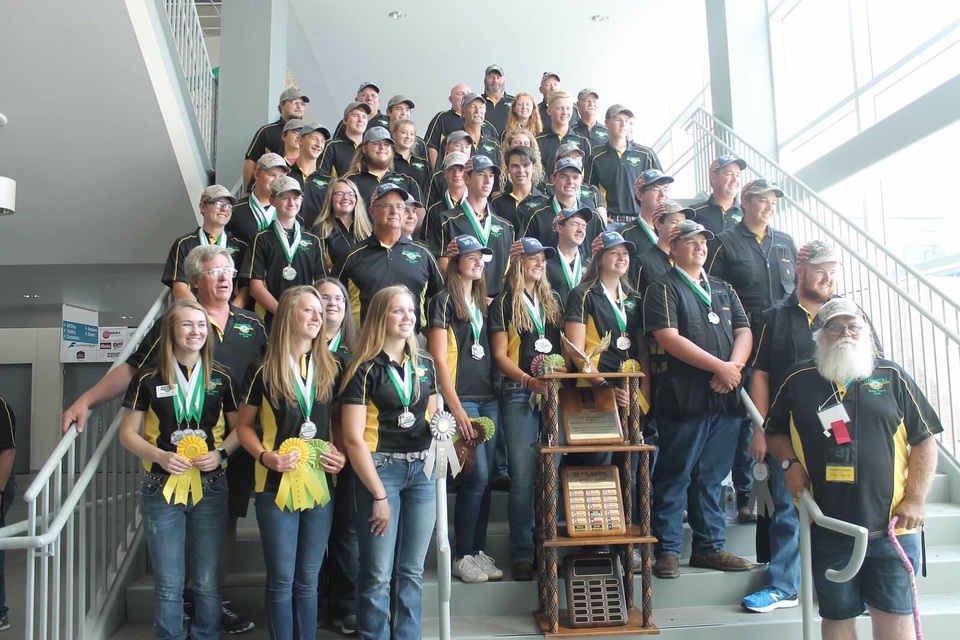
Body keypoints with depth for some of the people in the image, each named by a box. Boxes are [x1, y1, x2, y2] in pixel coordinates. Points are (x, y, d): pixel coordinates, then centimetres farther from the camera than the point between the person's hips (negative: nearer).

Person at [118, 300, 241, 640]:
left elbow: (239, 426, 7)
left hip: (210, 488, 1)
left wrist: (221, 452, -12)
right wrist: (159, 455, -16)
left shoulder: (221, 379, 2)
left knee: (207, 582, 10)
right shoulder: (149, 379, -2)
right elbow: (128, 433, 1)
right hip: (162, 488, -1)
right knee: (168, 584, 8)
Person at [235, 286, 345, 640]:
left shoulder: (331, 368, 6)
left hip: (320, 485, 3)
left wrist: (342, 455, -3)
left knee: (307, 580, 12)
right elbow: (244, 425, 4)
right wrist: (266, 457, -13)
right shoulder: (263, 372, -2)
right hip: (277, 486, -3)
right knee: (281, 580, 3)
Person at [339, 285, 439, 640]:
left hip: (421, 471, 5)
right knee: (378, 575, 0)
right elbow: (353, 439, -10)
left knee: (412, 572, 11)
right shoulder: (365, 370, -6)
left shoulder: (424, 365, 11)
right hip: (380, 470, -5)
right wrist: (379, 495, -11)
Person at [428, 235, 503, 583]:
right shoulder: (443, 301, -4)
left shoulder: (484, 302, 17)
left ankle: (477, 550, 18)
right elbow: (439, 358, -9)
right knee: (477, 476, -9)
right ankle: (462, 557, 5)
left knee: (484, 477, 7)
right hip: (461, 398, -6)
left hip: (489, 398, 6)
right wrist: (456, 409, -14)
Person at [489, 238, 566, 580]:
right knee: (523, 475, -5)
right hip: (519, 394, -4)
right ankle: (521, 553, 4)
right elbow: (500, 354, -2)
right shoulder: (504, 303, 4)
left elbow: (565, 344, 18)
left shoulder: (554, 300, 17)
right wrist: (528, 379, -16)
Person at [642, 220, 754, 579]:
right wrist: (719, 367, -14)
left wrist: (734, 367, -9)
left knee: (711, 477, 13)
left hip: (726, 397, 6)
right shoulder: (663, 289, 0)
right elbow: (669, 338, -13)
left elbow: (744, 332, 11)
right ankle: (667, 550, 9)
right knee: (675, 477, 0)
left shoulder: (723, 290, 20)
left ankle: (710, 547, 22)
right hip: (684, 397, -6)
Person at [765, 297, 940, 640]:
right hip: (828, 528, 0)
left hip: (890, 526, 0)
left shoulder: (892, 376, 3)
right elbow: (774, 431, 14)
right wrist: (790, 463, -5)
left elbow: (924, 440, 4)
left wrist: (915, 500, -4)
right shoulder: (799, 379, 4)